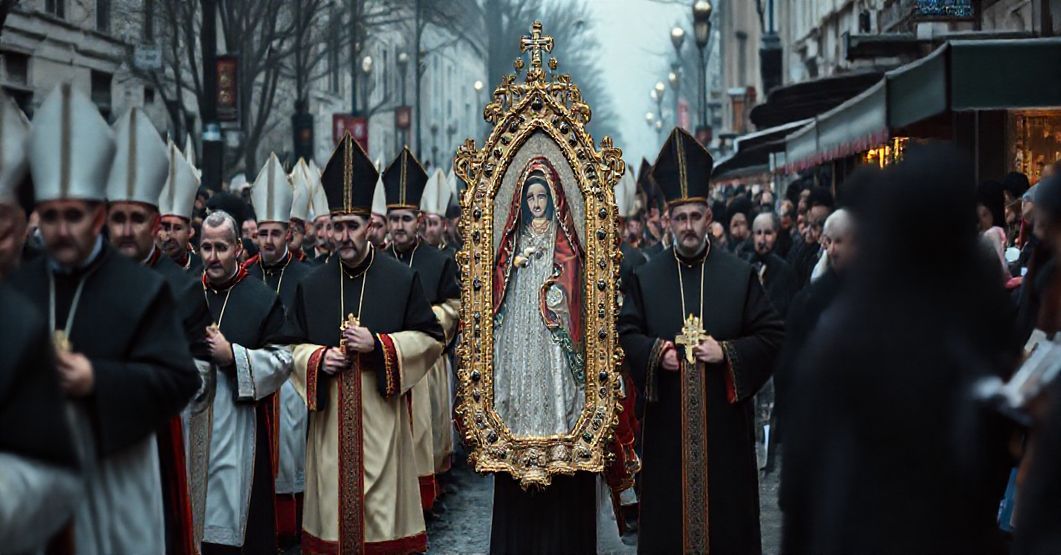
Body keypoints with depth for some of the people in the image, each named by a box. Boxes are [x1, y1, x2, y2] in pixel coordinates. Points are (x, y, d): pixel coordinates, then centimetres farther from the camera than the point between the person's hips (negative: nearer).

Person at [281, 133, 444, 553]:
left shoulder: (402, 279, 1)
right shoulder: (312, 286, 9)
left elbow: (430, 340, 1)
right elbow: (292, 346, 14)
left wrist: (378, 343, -12)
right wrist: (317, 359, -7)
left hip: (381, 418, -2)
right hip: (330, 421, 2)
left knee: (382, 505, -1)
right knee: (334, 504, 4)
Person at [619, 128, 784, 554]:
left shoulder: (740, 275, 3)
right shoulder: (647, 278, 6)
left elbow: (773, 335, 1)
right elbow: (625, 333, 8)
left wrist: (726, 351, -12)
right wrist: (655, 352, -10)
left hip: (724, 419, -1)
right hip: (667, 422, 1)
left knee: (725, 509, 3)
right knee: (668, 515, 3)